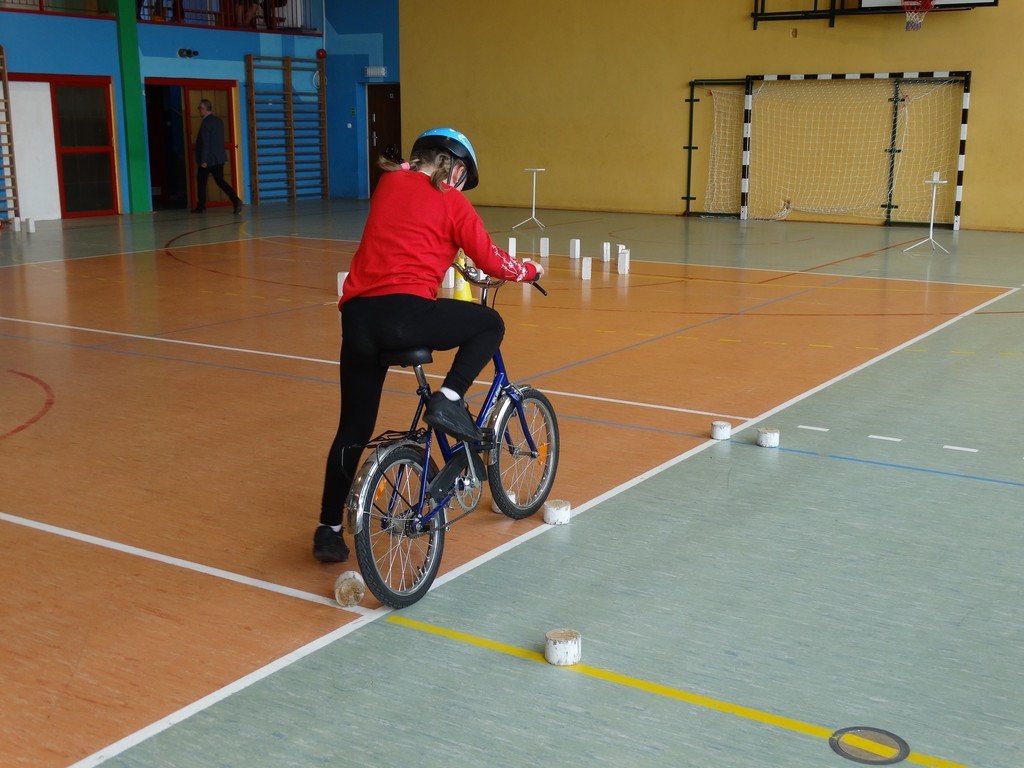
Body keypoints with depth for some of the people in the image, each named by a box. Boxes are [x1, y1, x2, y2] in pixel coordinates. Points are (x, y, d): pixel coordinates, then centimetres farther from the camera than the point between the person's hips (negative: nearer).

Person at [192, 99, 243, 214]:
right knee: (220, 181, 5)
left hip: (208, 159, -7)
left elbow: (205, 143, -19)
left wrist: (203, 160, -17)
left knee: (201, 181, 9)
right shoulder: (219, 121, 10)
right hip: (219, 157, 7)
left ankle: (201, 206, 16)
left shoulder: (206, 123, -16)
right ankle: (236, 201, -13)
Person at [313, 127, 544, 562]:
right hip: (405, 313, -6)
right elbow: (490, 261, 10)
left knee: (354, 427, 18)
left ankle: (329, 530, 22)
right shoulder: (451, 201, 8)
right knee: (491, 324, 19)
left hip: (357, 315, 6)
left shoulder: (388, 184, 22)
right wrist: (530, 271, 28)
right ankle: (449, 402, 1)